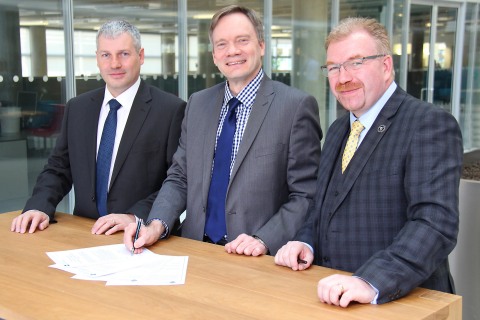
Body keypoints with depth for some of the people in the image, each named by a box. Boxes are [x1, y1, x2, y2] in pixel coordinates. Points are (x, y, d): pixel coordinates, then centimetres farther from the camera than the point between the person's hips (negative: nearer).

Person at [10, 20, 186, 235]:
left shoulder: (172, 110, -6)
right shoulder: (77, 109, 11)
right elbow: (58, 168, 15)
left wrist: (136, 217, -20)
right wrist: (39, 207, -4)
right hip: (84, 236, 5)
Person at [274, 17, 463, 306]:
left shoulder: (431, 125, -10)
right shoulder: (337, 131, 14)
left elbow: (436, 222, -20)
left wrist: (371, 282, -31)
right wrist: (305, 242, 2)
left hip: (399, 301, -4)